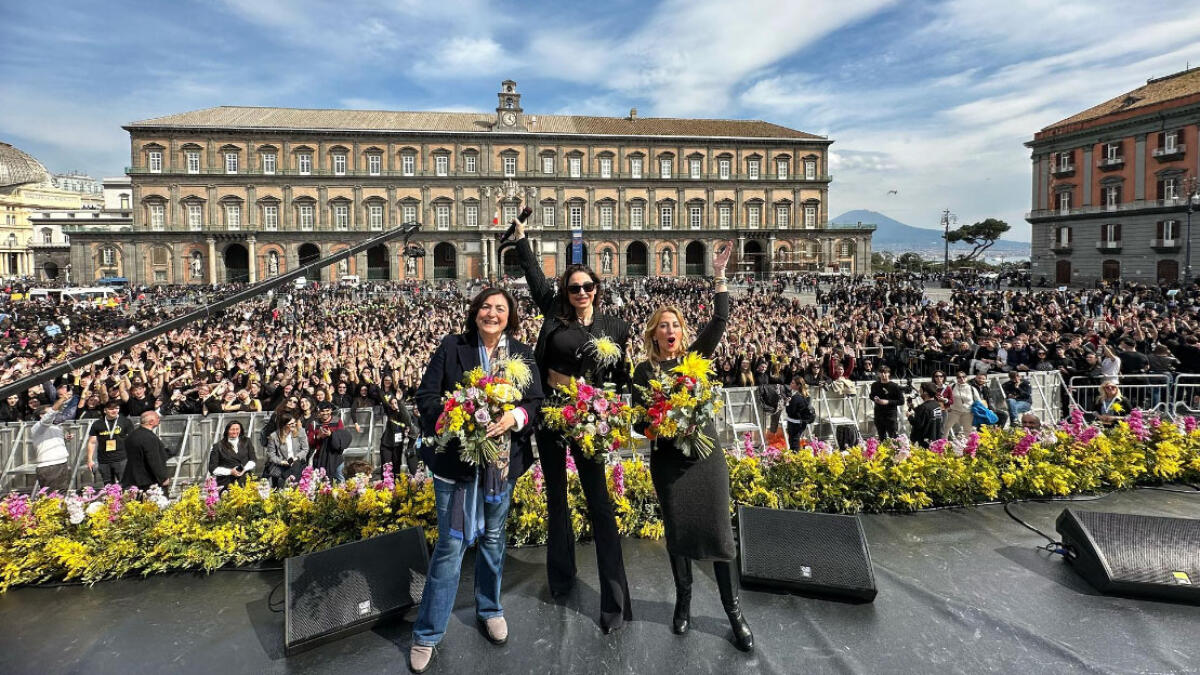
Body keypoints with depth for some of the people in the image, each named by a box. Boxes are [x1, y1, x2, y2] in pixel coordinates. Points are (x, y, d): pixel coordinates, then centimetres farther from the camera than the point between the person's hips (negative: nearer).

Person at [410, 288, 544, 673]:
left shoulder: (522, 355, 3)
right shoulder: (451, 347, -4)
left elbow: (536, 402, 0)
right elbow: (426, 396, -6)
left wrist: (514, 417, -20)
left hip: (502, 461, 3)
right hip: (456, 459, -3)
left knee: (493, 538, 19)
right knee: (451, 544, 2)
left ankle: (490, 609, 42)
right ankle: (427, 633, 20)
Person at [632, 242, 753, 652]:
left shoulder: (696, 357, 3)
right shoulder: (644, 371, 1)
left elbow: (719, 322, -9)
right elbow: (638, 421, 2)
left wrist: (720, 276, -15)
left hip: (706, 454, 0)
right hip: (668, 461, 0)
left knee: (718, 528, 3)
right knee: (677, 530, 10)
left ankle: (733, 610, 17)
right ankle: (683, 602, 29)